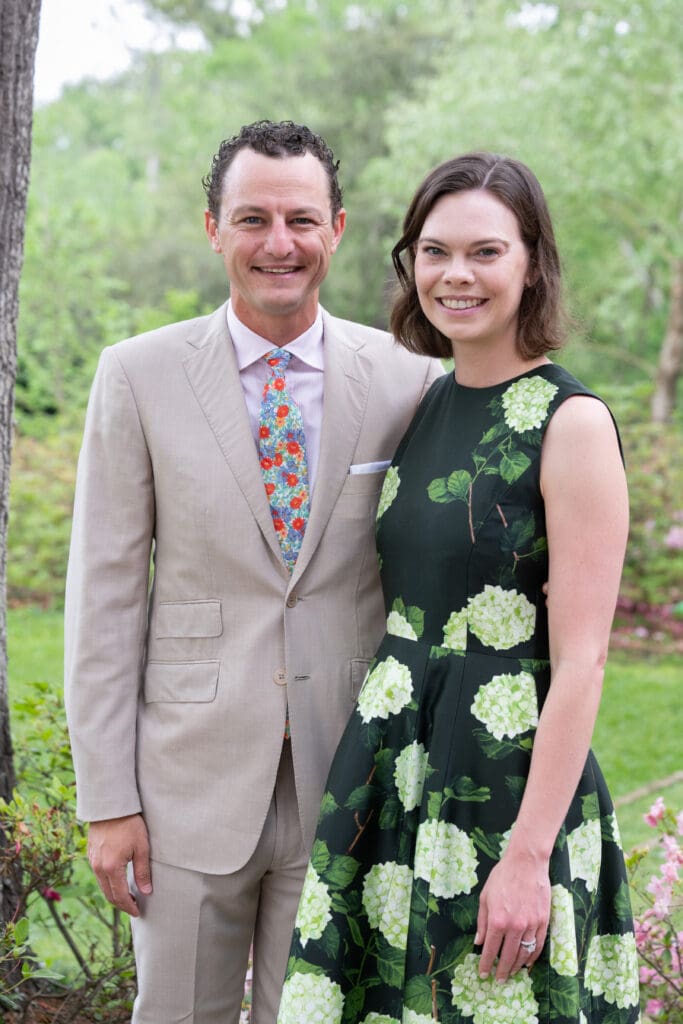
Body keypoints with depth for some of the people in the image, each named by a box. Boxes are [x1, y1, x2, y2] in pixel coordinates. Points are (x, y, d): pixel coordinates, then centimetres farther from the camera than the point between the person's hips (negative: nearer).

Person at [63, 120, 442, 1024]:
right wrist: (107, 799, -5)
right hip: (192, 784, 0)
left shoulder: (408, 379, 0)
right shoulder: (139, 374, -2)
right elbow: (105, 593, -2)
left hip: (346, 784, 1)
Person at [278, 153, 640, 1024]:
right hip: (393, 770, 6)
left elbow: (580, 662, -15)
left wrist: (529, 856, -18)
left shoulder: (572, 423, -11)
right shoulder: (424, 407, 9)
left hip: (508, 780, -6)